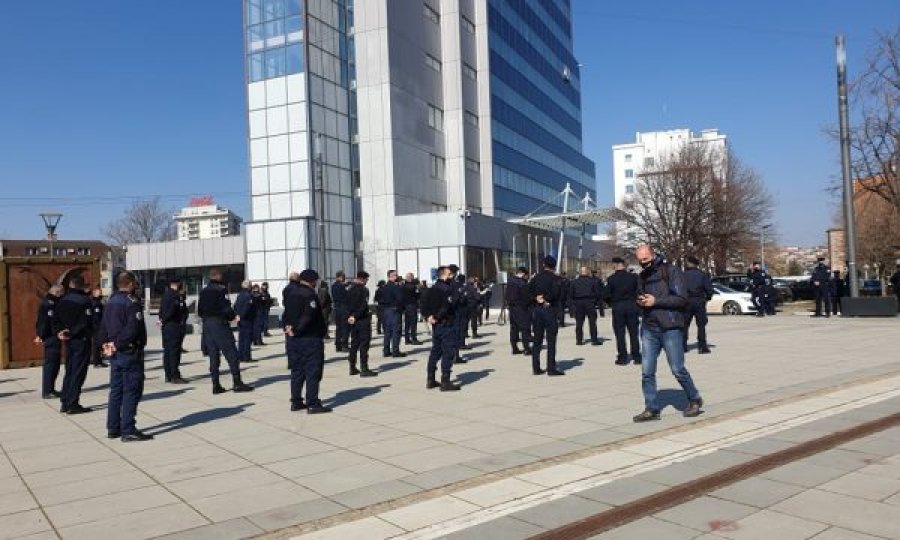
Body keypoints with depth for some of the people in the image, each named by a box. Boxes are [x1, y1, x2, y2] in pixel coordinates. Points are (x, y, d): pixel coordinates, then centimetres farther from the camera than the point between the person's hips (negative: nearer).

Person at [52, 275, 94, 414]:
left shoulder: (62, 300, 9)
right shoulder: (85, 300, -14)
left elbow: (55, 319, 10)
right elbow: (87, 323, -21)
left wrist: (59, 332, 0)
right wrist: (72, 333, -13)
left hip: (68, 340, 7)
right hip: (81, 340, -7)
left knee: (69, 371, 16)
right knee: (78, 373, -2)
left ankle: (65, 403, 19)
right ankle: (73, 405, -2)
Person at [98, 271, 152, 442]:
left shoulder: (111, 302, 13)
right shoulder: (132, 302, -14)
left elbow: (103, 326, 14)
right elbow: (133, 329, -23)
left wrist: (107, 343, 6)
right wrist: (118, 344, -15)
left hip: (115, 354, 9)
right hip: (130, 353, -9)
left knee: (116, 391, 14)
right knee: (131, 391, -4)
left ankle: (113, 428, 20)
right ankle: (128, 431, -4)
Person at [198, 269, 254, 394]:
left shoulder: (203, 291, 13)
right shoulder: (221, 289, -9)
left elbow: (199, 311, 12)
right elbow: (226, 308, -16)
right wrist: (233, 316, 1)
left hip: (207, 324, 7)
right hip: (220, 324, -7)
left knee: (213, 355, 9)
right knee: (231, 353, -3)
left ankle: (215, 385, 8)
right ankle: (237, 383, -4)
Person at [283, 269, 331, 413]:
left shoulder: (291, 294, 13)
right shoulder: (310, 295, -14)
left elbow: (287, 314, 14)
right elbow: (308, 317, -23)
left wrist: (289, 327, 4)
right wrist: (296, 330, -16)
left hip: (293, 338, 8)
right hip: (310, 338, -8)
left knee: (297, 370, 15)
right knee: (313, 371, -3)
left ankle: (296, 402, 20)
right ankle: (312, 404, -3)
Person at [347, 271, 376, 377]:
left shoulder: (349, 289, 11)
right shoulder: (364, 289, -13)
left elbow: (347, 304, 11)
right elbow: (363, 306, -18)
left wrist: (350, 316, 7)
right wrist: (355, 316, -14)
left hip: (352, 320, 8)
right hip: (363, 320, -7)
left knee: (354, 344, 14)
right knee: (364, 344, -5)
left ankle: (352, 368, 18)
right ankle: (364, 369, -7)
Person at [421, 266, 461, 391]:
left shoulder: (431, 289, 12)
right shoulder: (448, 289, -14)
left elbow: (424, 303, 7)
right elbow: (448, 305, -25)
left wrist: (427, 316, 0)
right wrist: (438, 317, -17)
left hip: (436, 325, 9)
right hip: (447, 324, -9)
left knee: (435, 352, 17)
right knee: (448, 352, -5)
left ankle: (431, 380, 22)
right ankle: (445, 382, -6)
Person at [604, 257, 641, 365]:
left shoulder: (611, 279, -9)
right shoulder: (633, 277, -3)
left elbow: (606, 295, -8)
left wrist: (611, 303, 10)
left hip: (617, 308, -2)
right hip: (632, 306, 2)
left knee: (620, 333, 4)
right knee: (633, 333, 10)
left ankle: (622, 357, 5)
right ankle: (636, 356, 14)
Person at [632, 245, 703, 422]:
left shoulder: (671, 271, -5)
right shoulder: (643, 276, 15)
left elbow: (681, 298, -12)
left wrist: (655, 301, -15)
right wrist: (640, 301, 0)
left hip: (670, 328, -5)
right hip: (649, 329, 6)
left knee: (678, 369, 0)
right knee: (647, 371, 1)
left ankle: (694, 400, 23)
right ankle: (652, 409, 9)